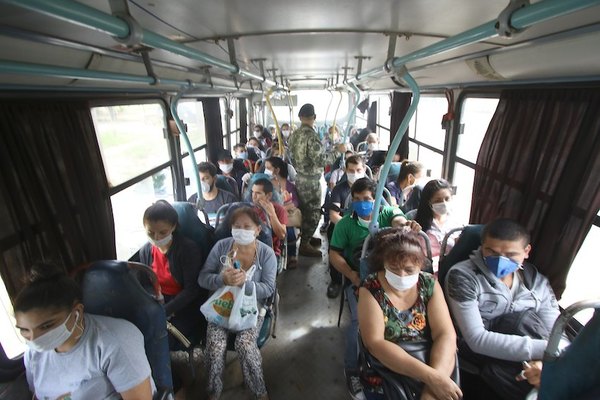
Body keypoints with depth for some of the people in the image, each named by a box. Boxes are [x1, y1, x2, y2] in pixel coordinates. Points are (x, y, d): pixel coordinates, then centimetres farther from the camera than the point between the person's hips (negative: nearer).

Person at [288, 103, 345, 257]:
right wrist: (337, 151, -13)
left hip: (298, 179, 8)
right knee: (313, 213, 5)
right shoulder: (311, 136, -20)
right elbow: (320, 160, -25)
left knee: (304, 211, 21)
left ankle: (305, 238, 36)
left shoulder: (294, 134, 5)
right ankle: (304, 245, 14)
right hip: (310, 181, -8)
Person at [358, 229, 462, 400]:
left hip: (430, 362, 2)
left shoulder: (429, 284, -6)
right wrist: (431, 376, -25)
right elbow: (374, 343, -20)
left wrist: (436, 376, -25)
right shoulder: (371, 289, -15)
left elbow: (446, 334, -11)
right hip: (385, 374, -1)